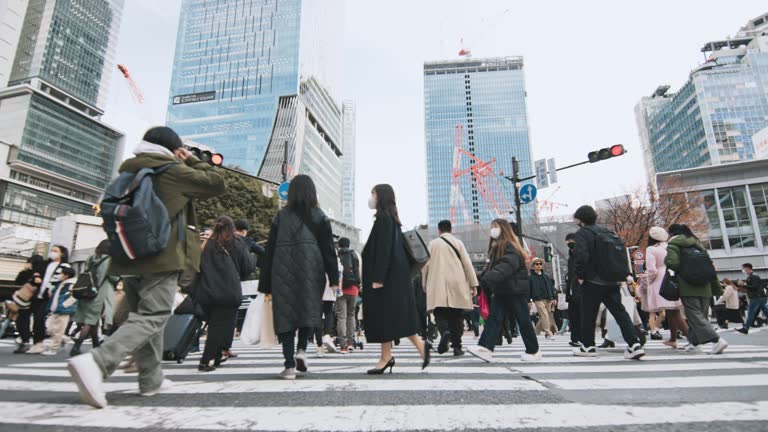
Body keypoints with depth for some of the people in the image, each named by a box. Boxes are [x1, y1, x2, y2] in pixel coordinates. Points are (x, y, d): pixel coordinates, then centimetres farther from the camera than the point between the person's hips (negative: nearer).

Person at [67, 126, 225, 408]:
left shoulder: (128, 172, 16)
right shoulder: (173, 171, -4)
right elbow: (217, 183, 0)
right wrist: (192, 161, 9)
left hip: (130, 257, 8)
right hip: (162, 257, -8)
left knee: (143, 315, 15)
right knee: (152, 318, -7)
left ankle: (151, 380, 20)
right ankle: (95, 362, -26)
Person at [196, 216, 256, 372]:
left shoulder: (208, 244, 9)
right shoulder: (237, 243, 2)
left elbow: (200, 267, 10)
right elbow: (249, 266, 0)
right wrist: (252, 256, 21)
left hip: (207, 292, 4)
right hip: (229, 292, -4)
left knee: (214, 326, 16)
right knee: (223, 326, 0)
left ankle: (215, 358, 21)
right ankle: (206, 361, -8)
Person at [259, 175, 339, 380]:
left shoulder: (280, 216, 10)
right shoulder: (319, 216, 6)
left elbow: (270, 250, 8)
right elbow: (328, 249, 0)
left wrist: (266, 285, 12)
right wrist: (334, 279, 0)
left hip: (282, 271, 1)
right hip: (311, 270, -1)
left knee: (285, 314, 6)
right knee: (309, 309, 16)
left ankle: (290, 366, 4)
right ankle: (301, 349, -1)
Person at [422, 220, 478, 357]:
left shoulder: (433, 244, 6)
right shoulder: (458, 242, 5)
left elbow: (425, 265, 6)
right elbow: (467, 264, 0)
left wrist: (425, 284, 17)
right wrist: (474, 284, 4)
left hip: (438, 285, -1)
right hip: (457, 285, 1)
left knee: (440, 313, 6)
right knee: (456, 316, 8)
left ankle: (444, 331, -23)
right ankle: (457, 347, 9)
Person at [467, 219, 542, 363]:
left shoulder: (510, 247, -14)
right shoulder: (495, 247, 16)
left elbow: (507, 266, -31)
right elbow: (492, 267, 18)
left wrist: (488, 277, -40)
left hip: (515, 290, -9)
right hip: (501, 291, 9)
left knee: (523, 321, 3)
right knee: (494, 318, -3)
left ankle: (534, 351, 19)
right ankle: (486, 348, -9)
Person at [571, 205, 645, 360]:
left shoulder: (582, 233, -10)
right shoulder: (607, 231, 12)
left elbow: (581, 256, -24)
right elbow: (620, 252, 17)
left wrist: (580, 275, -11)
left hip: (592, 281, -6)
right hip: (612, 281, 6)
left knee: (588, 315, 6)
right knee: (620, 312, 8)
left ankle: (588, 346, 16)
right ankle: (635, 345, 1)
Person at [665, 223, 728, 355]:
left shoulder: (674, 244, -3)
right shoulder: (697, 244, 16)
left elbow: (672, 262, -21)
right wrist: (717, 288, 20)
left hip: (688, 287, -7)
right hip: (704, 287, 7)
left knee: (695, 315, -6)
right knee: (701, 315, 14)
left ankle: (716, 340, -20)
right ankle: (694, 343, 20)